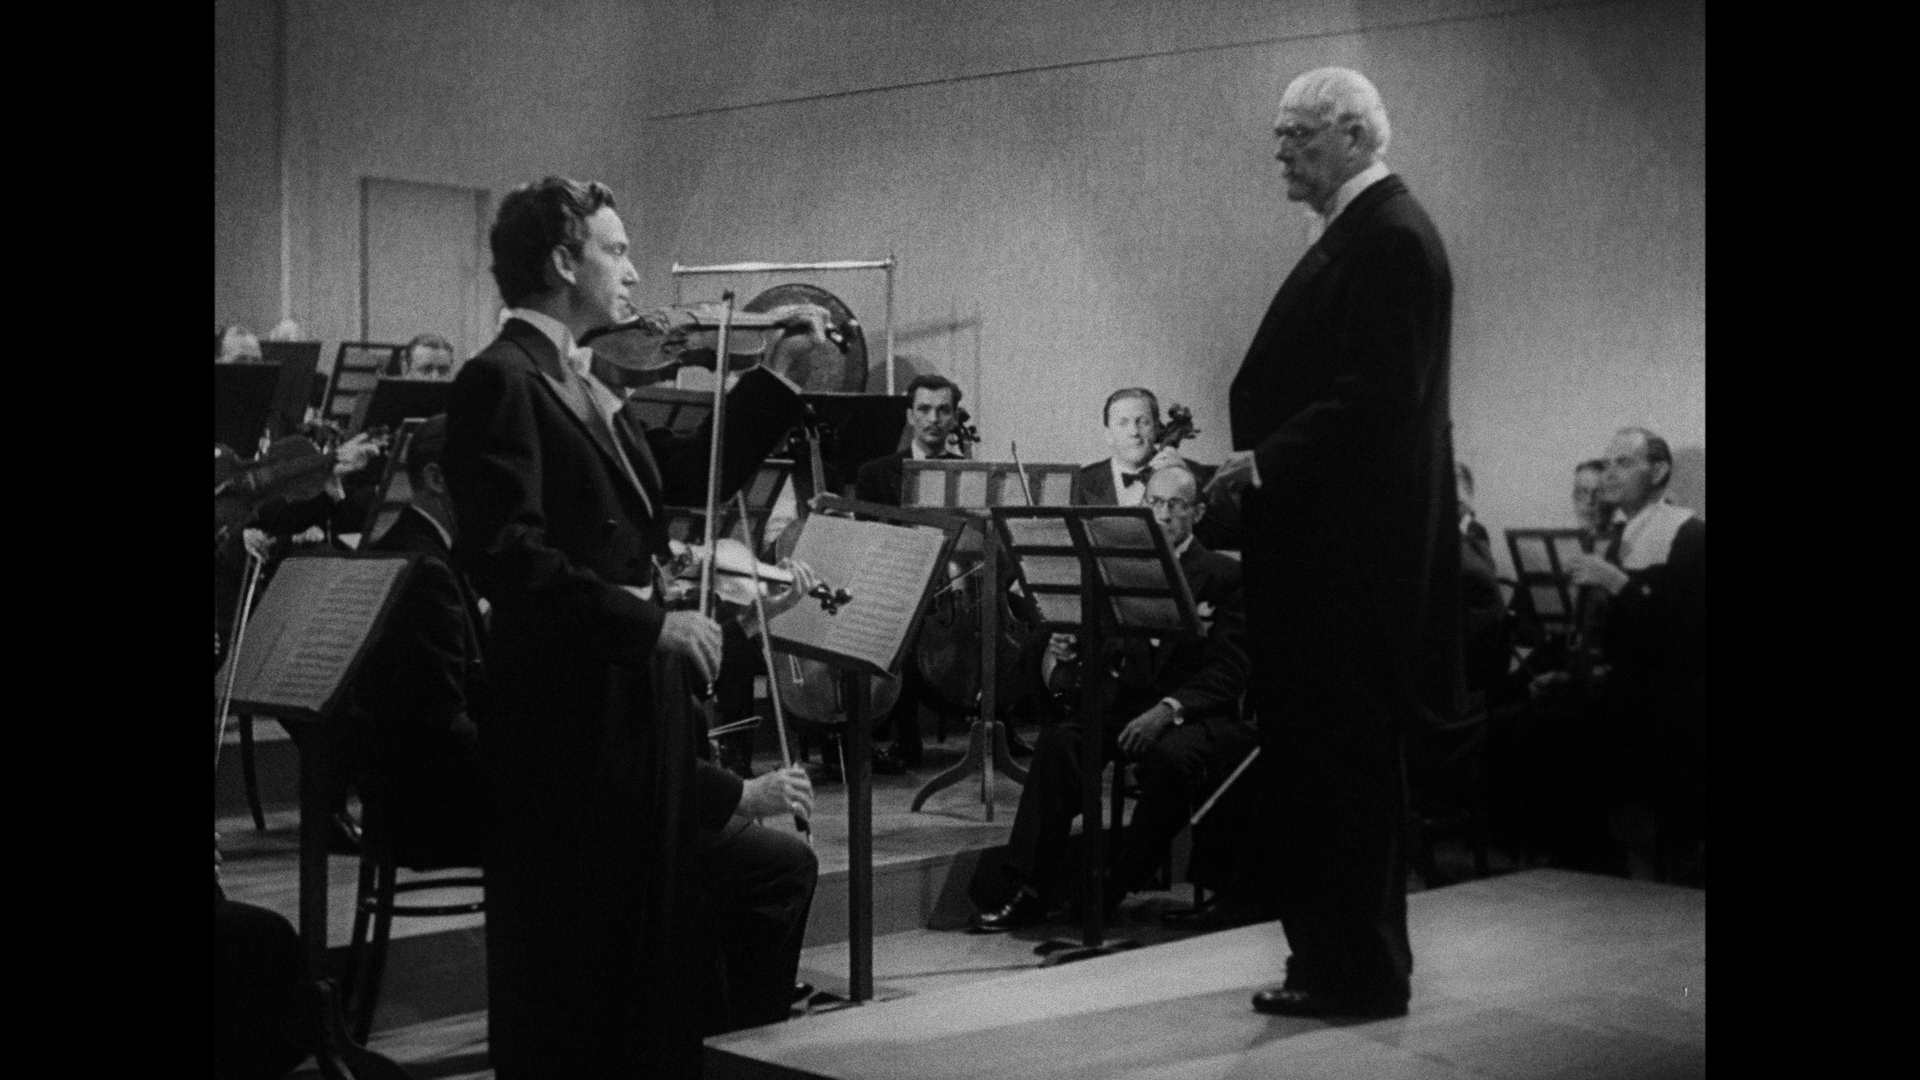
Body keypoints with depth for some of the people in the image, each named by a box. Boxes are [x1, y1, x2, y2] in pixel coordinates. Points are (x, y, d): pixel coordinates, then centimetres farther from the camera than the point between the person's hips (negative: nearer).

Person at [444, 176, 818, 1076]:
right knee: (566, 992, 0)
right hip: (565, 724, -9)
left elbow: (681, 475, 20)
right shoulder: (499, 382, -13)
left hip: (635, 714, 9)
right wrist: (648, 622, -25)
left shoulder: (584, 389, 16)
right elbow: (506, 553, -23)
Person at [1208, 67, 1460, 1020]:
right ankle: (1342, 952, 24)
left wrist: (1268, 462, -19)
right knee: (1322, 751, 14)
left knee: (1340, 754, -4)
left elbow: (1377, 396, -22)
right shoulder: (1364, 232, 18)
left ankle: (1358, 971, 5)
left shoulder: (1389, 238, -13)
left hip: (1349, 544, -10)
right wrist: (1260, 464, 11)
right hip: (1323, 535, 10)